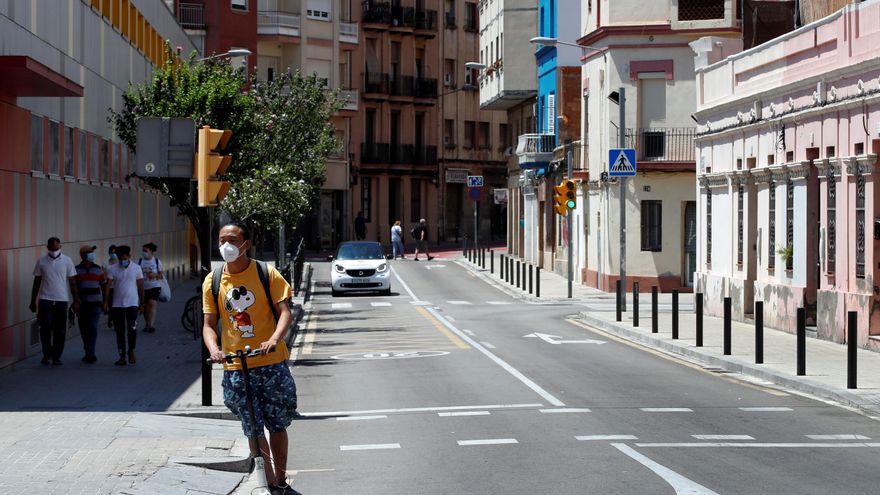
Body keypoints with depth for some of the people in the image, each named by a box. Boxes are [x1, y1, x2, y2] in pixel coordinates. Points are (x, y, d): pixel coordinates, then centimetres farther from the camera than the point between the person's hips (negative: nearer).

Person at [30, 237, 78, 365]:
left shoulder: (67, 261, 3)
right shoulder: (41, 261, 5)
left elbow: (72, 282, 5)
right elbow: (37, 282, 11)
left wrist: (76, 300, 2)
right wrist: (33, 301, 10)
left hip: (62, 300, 0)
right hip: (45, 300, 0)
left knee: (60, 330, 2)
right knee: (45, 328, -7)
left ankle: (56, 356, 11)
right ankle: (47, 354, 10)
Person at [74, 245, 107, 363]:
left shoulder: (98, 269, 6)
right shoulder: (76, 270, 5)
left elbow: (104, 286, 11)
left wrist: (105, 302, 9)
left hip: (95, 303, -1)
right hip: (81, 304, 1)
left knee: (92, 327, -13)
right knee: (84, 329, 6)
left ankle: (90, 353, -17)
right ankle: (88, 353, 18)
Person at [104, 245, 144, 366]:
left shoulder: (136, 268, 2)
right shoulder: (112, 269, 0)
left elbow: (140, 287, 7)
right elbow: (108, 286, -5)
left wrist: (142, 304, 7)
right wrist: (106, 302, -15)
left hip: (132, 304, -1)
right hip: (117, 305, 1)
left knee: (132, 329, -14)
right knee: (119, 332, 5)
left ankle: (131, 350, 9)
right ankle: (122, 357, 14)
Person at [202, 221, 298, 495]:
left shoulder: (267, 273, -3)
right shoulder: (213, 281, 3)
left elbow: (285, 312, -8)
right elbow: (209, 324, 4)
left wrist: (274, 339, -27)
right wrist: (213, 348, -17)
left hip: (272, 362, -1)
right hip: (236, 367, 1)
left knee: (277, 427, 8)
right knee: (253, 431, 3)